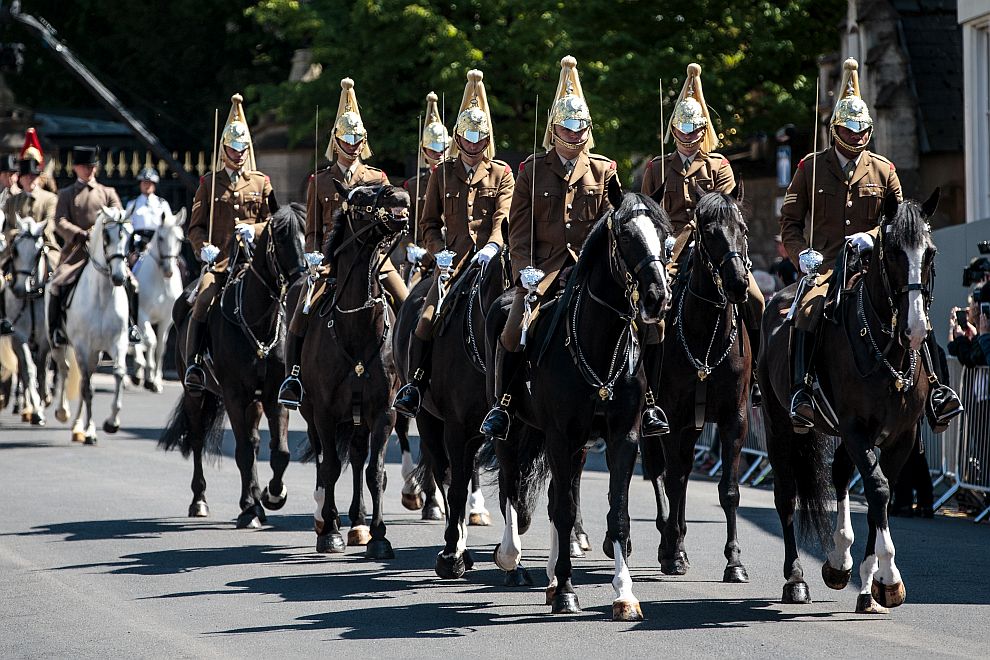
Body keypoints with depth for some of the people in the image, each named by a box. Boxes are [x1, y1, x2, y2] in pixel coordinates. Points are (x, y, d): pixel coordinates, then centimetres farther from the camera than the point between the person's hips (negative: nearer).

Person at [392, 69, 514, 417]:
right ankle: (416, 384, -4)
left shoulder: (501, 174, 11)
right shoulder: (442, 173, 15)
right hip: (452, 260, 1)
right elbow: (429, 223, 15)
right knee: (427, 320, -14)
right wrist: (440, 251, -3)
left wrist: (491, 247, -20)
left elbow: (503, 218, -1)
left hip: (488, 260, -1)